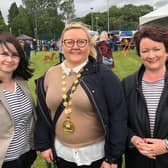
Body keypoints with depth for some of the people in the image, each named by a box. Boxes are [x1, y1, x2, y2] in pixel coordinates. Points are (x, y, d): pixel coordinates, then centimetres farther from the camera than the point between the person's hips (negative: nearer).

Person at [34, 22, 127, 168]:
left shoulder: (104, 75, -13)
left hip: (96, 154, -3)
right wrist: (43, 145, 7)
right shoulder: (50, 75, 0)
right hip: (62, 153, 4)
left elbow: (118, 116, -13)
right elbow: (43, 113, 7)